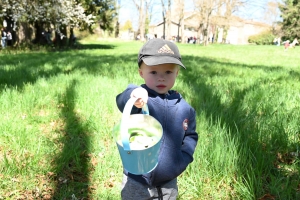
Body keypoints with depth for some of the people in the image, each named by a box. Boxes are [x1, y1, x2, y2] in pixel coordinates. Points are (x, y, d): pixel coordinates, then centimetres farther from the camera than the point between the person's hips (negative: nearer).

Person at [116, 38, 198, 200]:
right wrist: (132, 96, -62)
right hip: (137, 182, -3)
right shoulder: (140, 98, -18)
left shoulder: (184, 107, -3)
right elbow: (122, 101, -41)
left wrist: (184, 157, -4)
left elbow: (191, 135, 11)